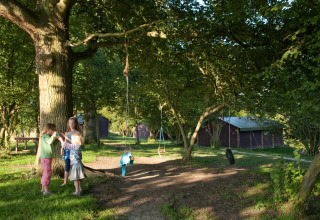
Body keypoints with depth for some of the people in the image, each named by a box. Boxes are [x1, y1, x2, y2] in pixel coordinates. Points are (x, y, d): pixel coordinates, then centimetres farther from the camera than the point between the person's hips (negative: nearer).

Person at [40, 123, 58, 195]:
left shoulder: (48, 136, 17)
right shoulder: (45, 136, -13)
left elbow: (53, 144, 25)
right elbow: (49, 141, -33)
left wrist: (57, 138, 12)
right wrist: (54, 135, -27)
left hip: (48, 157, 11)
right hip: (46, 157, -11)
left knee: (45, 172, 17)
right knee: (48, 172, -11)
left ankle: (43, 188, 28)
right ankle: (46, 190, -10)